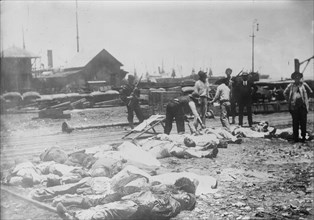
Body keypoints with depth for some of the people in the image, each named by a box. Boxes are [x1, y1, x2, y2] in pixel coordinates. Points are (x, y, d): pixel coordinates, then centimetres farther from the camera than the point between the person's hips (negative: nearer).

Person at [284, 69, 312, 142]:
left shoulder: (304, 84, 7)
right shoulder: (291, 85, 8)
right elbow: (285, 93, 19)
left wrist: (305, 99, 10)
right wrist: (289, 100, 10)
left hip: (303, 105, 0)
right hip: (294, 106, 0)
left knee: (303, 122, 0)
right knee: (295, 122, 0)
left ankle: (303, 136, 9)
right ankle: (295, 138, 5)